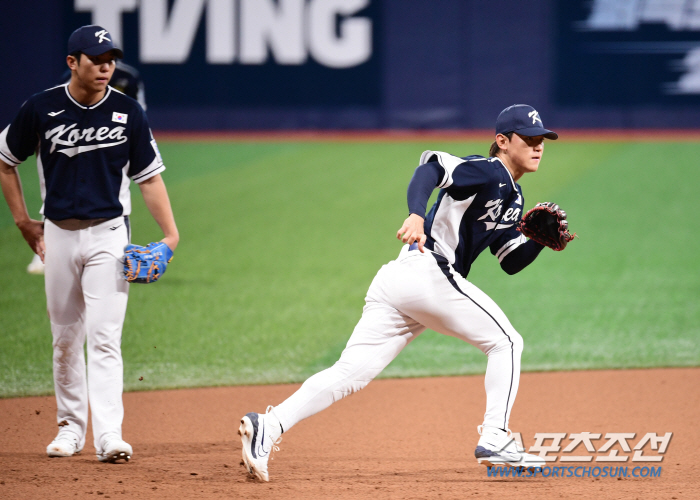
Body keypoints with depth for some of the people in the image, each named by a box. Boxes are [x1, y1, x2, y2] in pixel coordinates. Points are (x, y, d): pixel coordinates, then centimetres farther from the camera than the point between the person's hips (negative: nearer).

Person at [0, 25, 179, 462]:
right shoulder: (42, 109, -3)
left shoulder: (128, 112, -2)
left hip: (108, 234, -2)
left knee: (104, 336, -11)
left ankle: (109, 435, -17)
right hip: (59, 234, 2)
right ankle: (71, 427, 23)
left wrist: (170, 233, -8)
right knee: (65, 339, 9)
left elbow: (149, 176, 2)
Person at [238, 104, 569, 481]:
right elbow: (433, 165, -19)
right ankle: (494, 439, -1)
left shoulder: (513, 198, 26)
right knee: (505, 340, 3)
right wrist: (416, 215, -35)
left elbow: (512, 262, 28)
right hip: (428, 272, -9)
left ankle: (270, 425, -19)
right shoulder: (488, 173, -3)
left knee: (350, 372, -5)